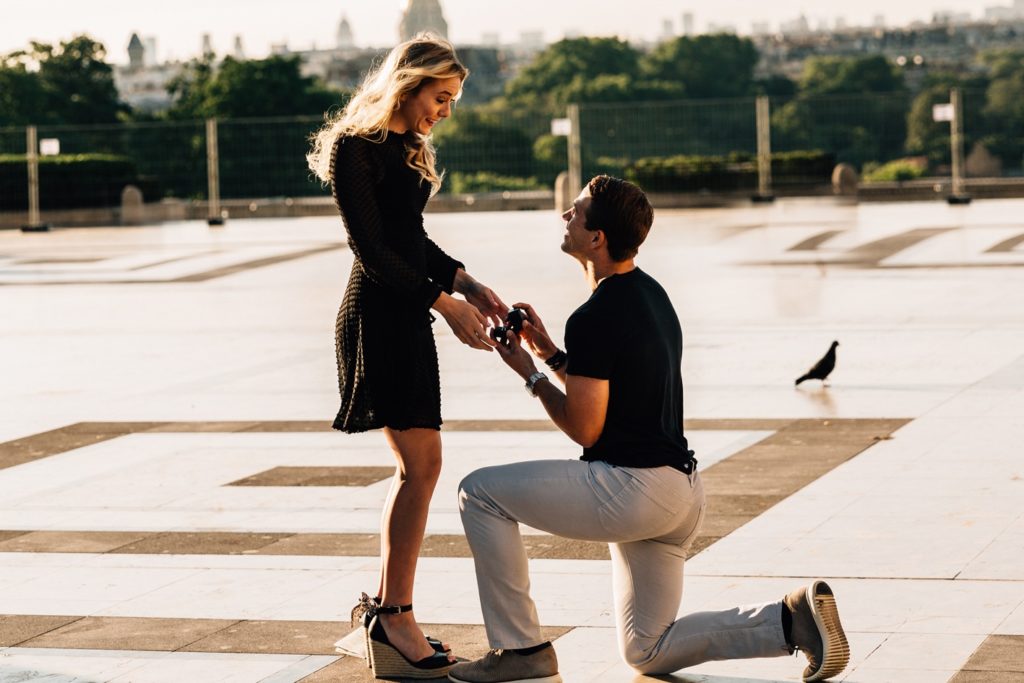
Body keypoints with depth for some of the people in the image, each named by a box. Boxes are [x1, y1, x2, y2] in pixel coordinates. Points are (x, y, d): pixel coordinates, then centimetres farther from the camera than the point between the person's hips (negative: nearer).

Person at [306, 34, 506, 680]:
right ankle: (396, 620, -6)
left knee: (415, 469, 11)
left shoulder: (408, 148, 15)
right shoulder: (356, 148, -13)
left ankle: (383, 610, 19)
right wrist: (446, 303, -19)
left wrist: (465, 281, 6)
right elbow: (372, 251, -17)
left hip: (409, 318, 9)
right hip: (377, 318, -9)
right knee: (422, 464, -12)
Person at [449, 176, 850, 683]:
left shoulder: (594, 318, -17)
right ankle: (794, 618, 3)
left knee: (480, 493, 1)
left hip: (630, 486, -10)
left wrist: (529, 373, -2)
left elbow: (584, 429, -14)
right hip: (681, 494, 10)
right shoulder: (650, 293, 14)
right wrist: (550, 353, 16)